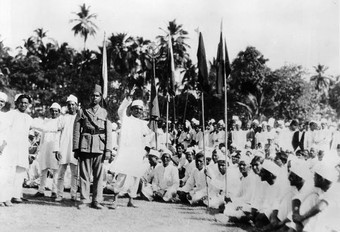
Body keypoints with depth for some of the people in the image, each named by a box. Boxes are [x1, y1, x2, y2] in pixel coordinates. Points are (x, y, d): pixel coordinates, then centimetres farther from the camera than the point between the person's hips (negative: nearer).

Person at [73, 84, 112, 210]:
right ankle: (84, 200, 7)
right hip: (85, 146, 0)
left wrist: (108, 150, -2)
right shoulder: (82, 112, 10)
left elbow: (109, 133, 7)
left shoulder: (105, 113, 11)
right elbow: (76, 131, 7)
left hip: (99, 147, 1)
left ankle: (96, 201, 8)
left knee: (98, 175, 2)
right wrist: (76, 149, 0)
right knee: (84, 174, 0)